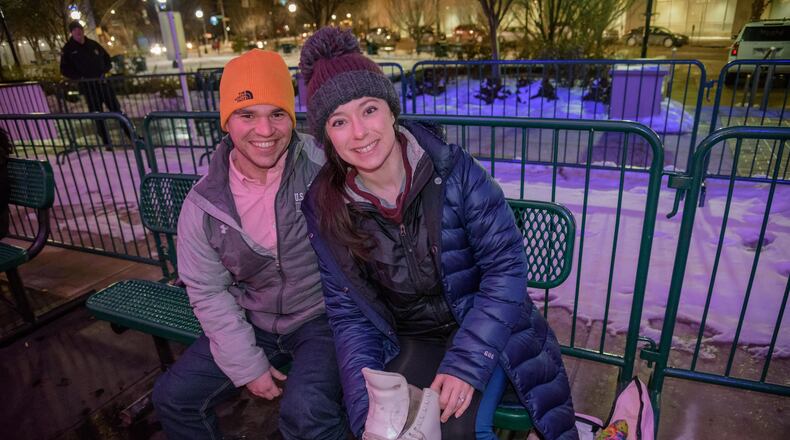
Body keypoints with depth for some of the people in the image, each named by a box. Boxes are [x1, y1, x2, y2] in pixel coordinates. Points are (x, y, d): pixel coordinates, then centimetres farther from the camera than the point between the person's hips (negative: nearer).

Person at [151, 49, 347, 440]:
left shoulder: (325, 166, -20)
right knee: (172, 398, 7)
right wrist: (247, 364, -3)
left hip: (325, 317, -4)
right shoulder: (203, 205, -7)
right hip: (253, 324, 5)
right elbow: (208, 292, 1)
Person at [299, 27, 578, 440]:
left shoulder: (453, 169, -18)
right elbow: (347, 312, -5)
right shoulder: (324, 205, -9)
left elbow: (506, 265, -15)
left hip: (483, 332, -1)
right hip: (407, 343, 2)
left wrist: (466, 362, -22)